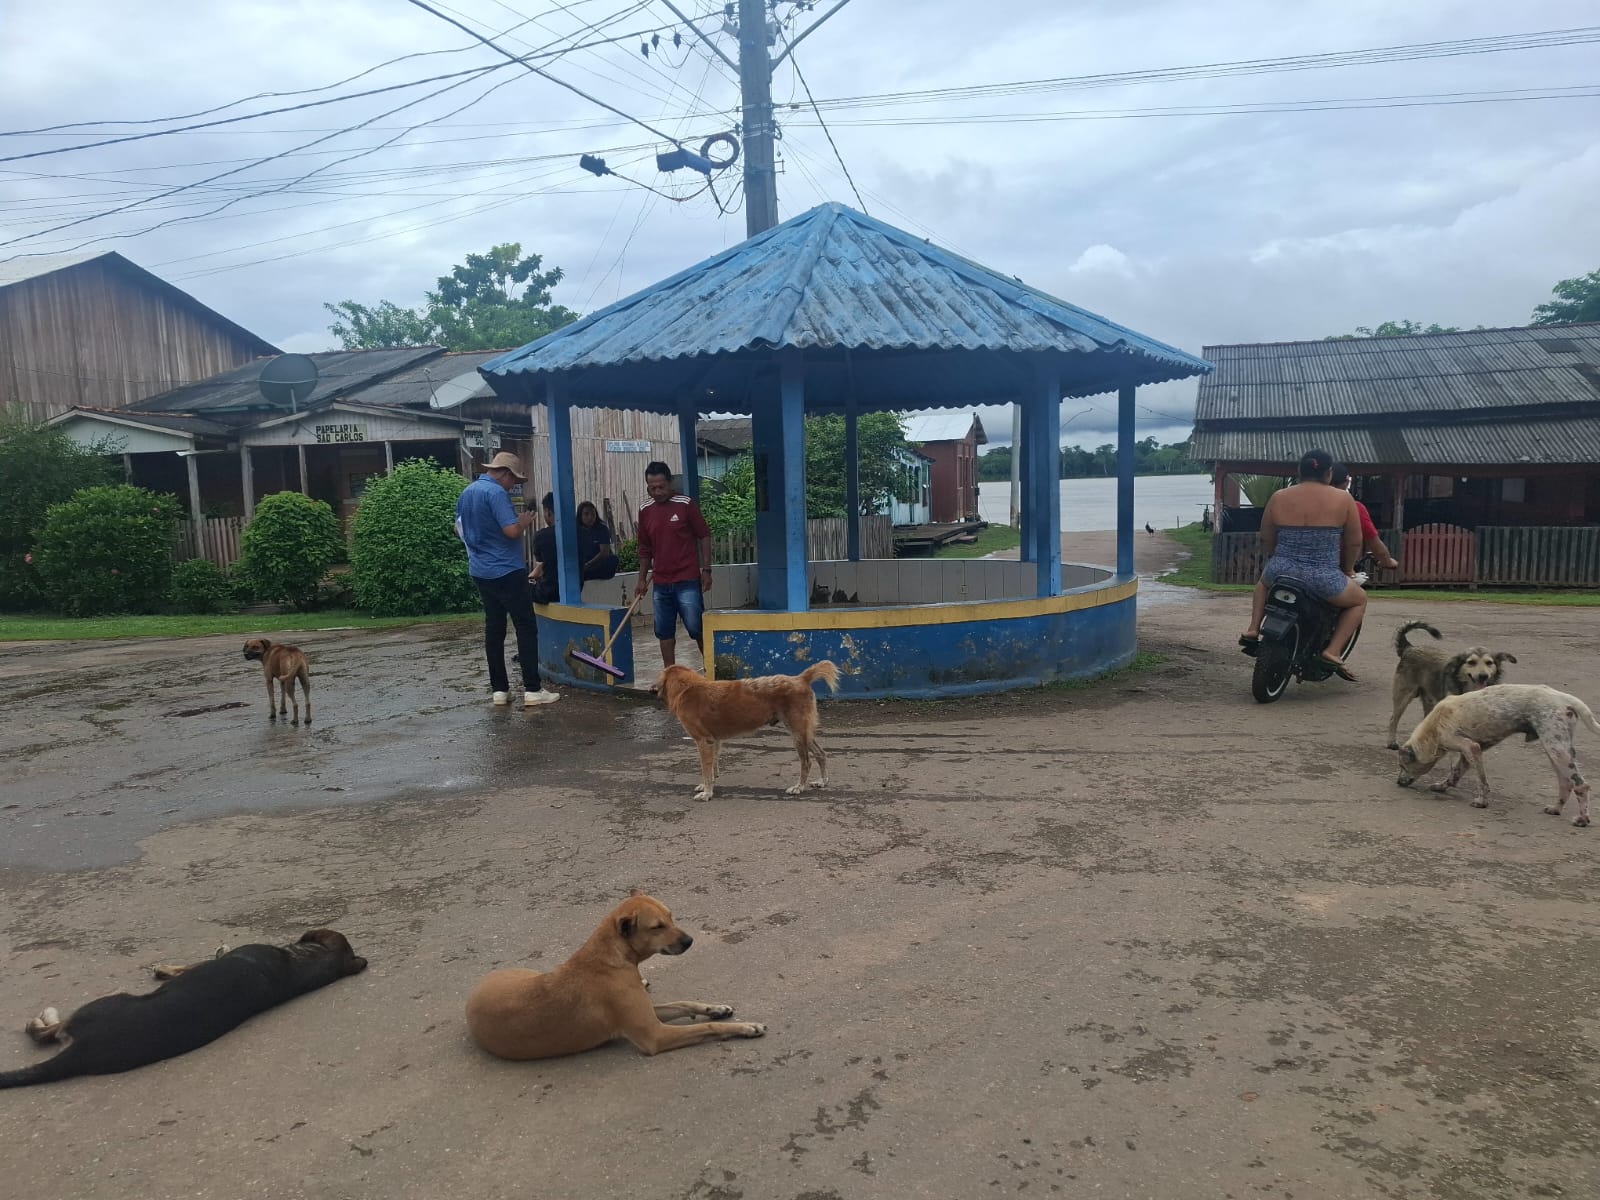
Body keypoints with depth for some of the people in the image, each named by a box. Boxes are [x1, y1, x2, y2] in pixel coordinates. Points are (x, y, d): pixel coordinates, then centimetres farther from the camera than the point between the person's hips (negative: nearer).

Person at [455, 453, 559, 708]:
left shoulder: (467, 493, 12)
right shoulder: (496, 493, -16)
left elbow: (459, 528, 24)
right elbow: (512, 531, -24)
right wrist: (524, 522, -5)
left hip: (481, 571, 9)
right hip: (507, 571, -9)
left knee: (494, 628, 10)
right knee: (526, 627, -3)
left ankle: (499, 689, 12)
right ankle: (532, 689, -5)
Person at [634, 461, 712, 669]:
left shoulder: (686, 504, -6)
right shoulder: (645, 510, 8)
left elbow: (704, 536, -3)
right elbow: (644, 548, 16)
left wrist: (706, 570, -7)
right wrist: (642, 579, 13)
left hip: (688, 581, -5)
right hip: (661, 583, 5)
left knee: (697, 628, -2)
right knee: (664, 631, 9)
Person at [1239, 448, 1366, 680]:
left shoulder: (1278, 497, 3)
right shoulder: (1343, 499, -2)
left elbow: (1266, 540, 12)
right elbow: (1354, 543, 5)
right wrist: (1348, 569, 23)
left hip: (1281, 574, 3)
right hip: (1323, 581, -3)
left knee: (1263, 582, 38)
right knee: (1360, 600, 26)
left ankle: (1253, 630, 21)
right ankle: (1333, 651, 9)